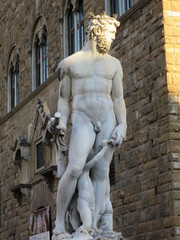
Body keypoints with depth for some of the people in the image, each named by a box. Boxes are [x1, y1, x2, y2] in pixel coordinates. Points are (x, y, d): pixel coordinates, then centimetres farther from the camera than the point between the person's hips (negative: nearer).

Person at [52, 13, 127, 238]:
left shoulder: (114, 64, 13)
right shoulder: (69, 63, 8)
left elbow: (118, 99, 12)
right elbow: (64, 98, 9)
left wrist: (122, 125, -1)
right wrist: (62, 122, -7)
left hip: (108, 120, 3)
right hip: (82, 121, -3)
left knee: (101, 172, -5)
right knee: (75, 168, -22)